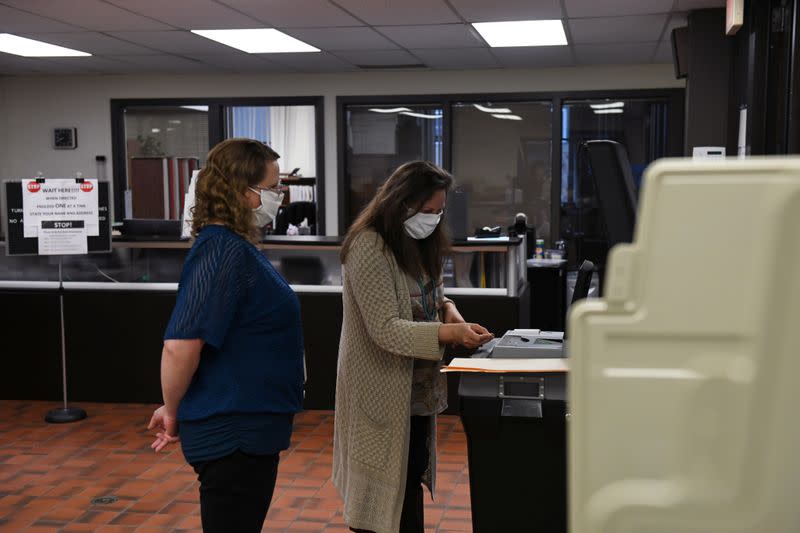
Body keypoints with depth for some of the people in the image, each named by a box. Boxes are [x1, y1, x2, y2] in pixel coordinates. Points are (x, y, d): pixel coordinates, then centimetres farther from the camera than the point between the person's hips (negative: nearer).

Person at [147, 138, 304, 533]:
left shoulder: (235, 247, 10)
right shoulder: (223, 252, -22)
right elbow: (181, 345, -28)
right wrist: (173, 413, -13)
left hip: (247, 429, 10)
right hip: (233, 436, -10)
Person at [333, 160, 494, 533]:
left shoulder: (420, 244, 7)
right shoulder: (369, 248, -20)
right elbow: (385, 330, -25)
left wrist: (448, 309, -5)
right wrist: (448, 334, -35)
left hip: (418, 387, 8)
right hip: (381, 388, -8)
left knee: (412, 478, 16)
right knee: (386, 487, 3)